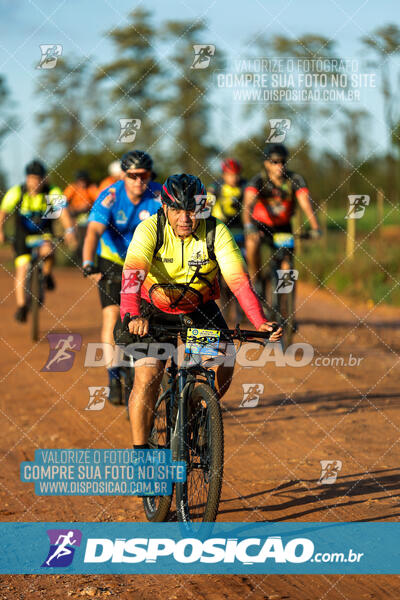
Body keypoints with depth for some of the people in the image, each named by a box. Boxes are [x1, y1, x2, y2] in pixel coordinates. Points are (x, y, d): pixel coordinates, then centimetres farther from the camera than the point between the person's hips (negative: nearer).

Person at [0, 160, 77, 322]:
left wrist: (69, 231, -46)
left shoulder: (53, 193, -14)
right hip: (22, 236, 0)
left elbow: (63, 211, -28)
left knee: (48, 250, -32)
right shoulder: (16, 192, -14)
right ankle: (21, 306, -2)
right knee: (21, 269, -11)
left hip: (44, 234, 0)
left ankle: (47, 275, -3)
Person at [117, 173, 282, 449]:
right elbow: (132, 272, -40)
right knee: (147, 379, -15)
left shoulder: (216, 232, -21)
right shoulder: (150, 229, -25)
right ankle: (140, 451, -2)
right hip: (155, 308, -2)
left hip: (199, 307, 2)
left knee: (223, 368, -16)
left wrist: (261, 323, -42)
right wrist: (133, 316, -58)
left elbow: (239, 280, -28)